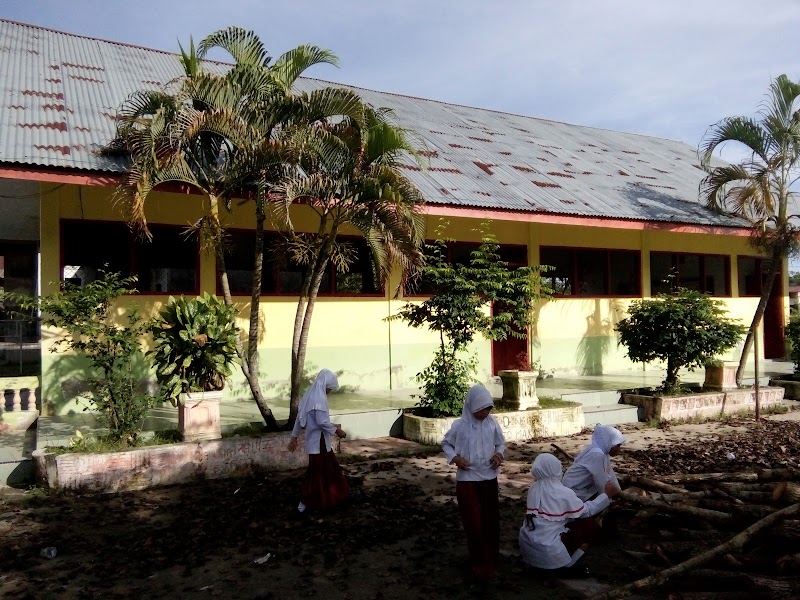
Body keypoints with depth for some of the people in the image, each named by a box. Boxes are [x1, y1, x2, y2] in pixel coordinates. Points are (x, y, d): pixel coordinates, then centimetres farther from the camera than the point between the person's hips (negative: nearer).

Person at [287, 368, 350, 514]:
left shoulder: (309, 395, 8)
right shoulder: (319, 397, -21)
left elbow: (299, 417, 12)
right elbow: (322, 422, -25)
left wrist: (294, 437, 18)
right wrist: (336, 430, -11)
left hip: (314, 439, 9)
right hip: (319, 440, -9)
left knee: (329, 468, 20)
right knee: (316, 472, 1)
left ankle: (333, 496, 33)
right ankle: (304, 503, 8)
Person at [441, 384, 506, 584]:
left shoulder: (492, 423, -4)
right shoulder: (460, 426, -11)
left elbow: (500, 443, 13)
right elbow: (445, 443, 4)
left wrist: (499, 454, -8)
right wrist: (455, 458, -14)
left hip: (489, 479, 3)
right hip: (468, 481, -3)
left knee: (491, 522, 12)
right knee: (475, 525, -2)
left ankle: (491, 561, 32)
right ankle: (480, 568, 10)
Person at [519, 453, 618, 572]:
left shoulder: (534, 489, 4)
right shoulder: (563, 493, -13)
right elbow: (586, 511, 2)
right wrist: (606, 495, 10)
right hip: (547, 552, -6)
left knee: (569, 521, 28)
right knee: (592, 525, 6)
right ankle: (568, 565, 5)